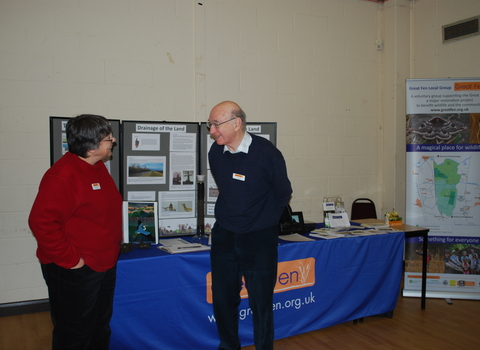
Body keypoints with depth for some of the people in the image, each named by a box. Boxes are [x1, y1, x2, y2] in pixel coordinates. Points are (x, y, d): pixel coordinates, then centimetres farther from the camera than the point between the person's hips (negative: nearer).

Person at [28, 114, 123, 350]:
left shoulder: (98, 167, 7)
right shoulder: (63, 175, -23)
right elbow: (41, 222, -29)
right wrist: (70, 260, -24)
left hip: (104, 266, 9)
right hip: (74, 272, -9)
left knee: (100, 331, 23)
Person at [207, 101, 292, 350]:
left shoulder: (267, 153, -16)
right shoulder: (215, 153, -2)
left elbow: (283, 194, -2)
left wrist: (261, 222, 6)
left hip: (259, 239, -4)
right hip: (223, 236, 5)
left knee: (261, 303, 4)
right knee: (222, 300, 13)